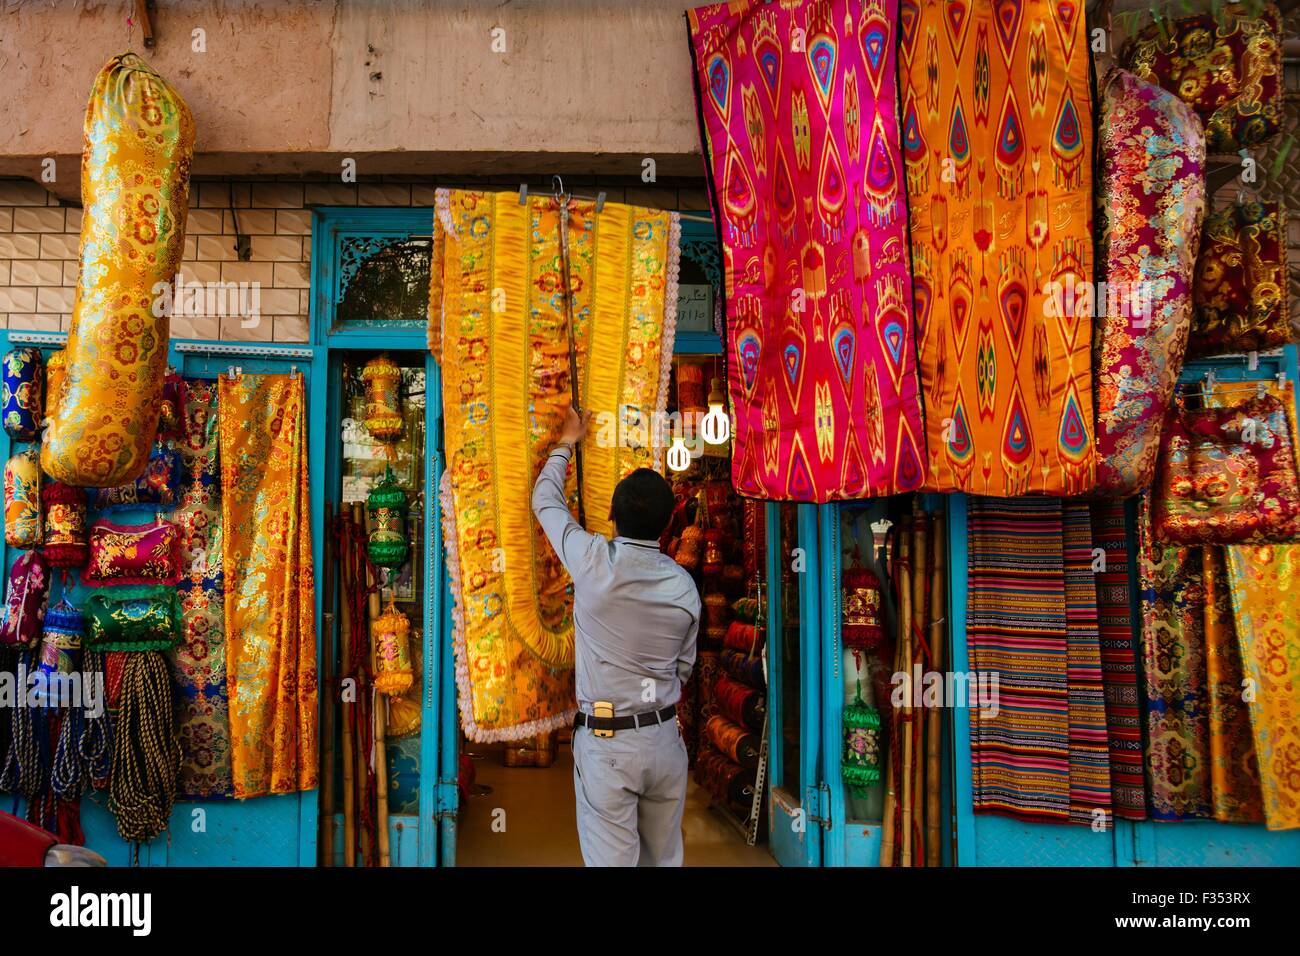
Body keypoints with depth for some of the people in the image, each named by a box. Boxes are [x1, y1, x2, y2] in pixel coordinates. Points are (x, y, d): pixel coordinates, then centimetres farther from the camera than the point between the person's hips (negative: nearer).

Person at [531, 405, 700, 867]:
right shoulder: (685, 586, 0)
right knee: (664, 859, 15)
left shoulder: (595, 562, -12)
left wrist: (567, 442, 19)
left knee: (612, 860, 1)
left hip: (605, 742, -4)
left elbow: (545, 501, 5)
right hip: (665, 740, 4)